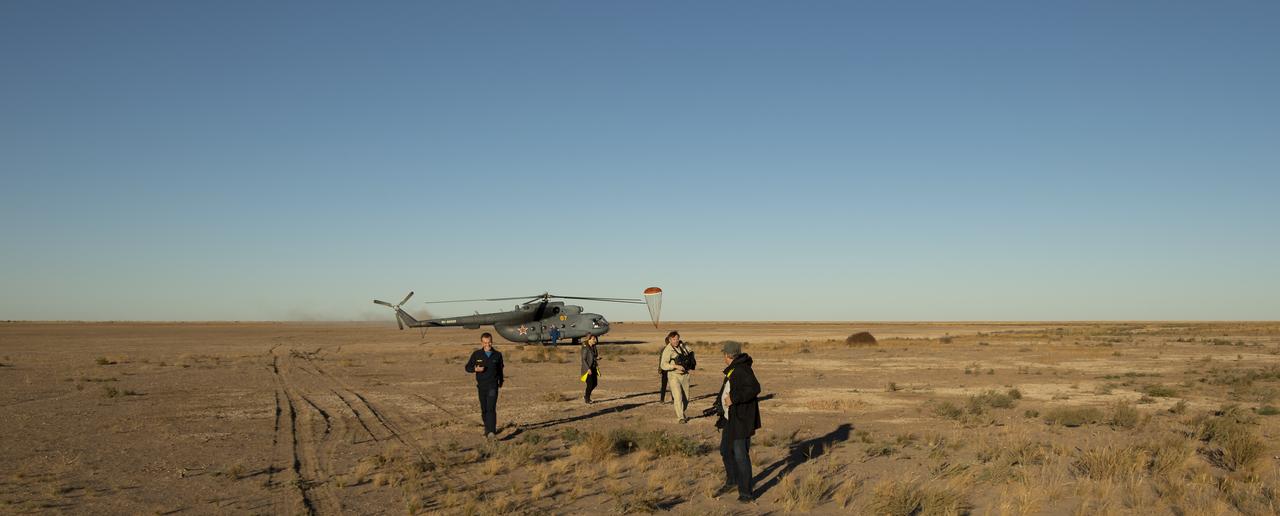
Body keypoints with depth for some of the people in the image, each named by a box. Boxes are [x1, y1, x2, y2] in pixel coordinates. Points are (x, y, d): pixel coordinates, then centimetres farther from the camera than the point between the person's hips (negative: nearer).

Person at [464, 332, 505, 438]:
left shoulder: (497, 355, 4)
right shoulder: (476, 354, 1)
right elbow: (468, 367, 8)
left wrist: (501, 381, 31)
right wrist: (475, 369, -13)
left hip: (493, 385, -2)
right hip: (481, 386, 2)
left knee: (491, 408, -16)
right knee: (484, 409, 9)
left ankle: (492, 431, -25)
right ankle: (487, 428, 27)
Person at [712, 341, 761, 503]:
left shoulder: (742, 370, -20)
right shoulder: (732, 370, 12)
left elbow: (754, 388, -32)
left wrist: (734, 398, -30)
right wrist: (719, 409, 22)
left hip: (741, 421, -11)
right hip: (730, 419, 11)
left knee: (740, 455, -9)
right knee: (726, 450, 22)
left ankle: (747, 492, -2)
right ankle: (732, 481, 41)